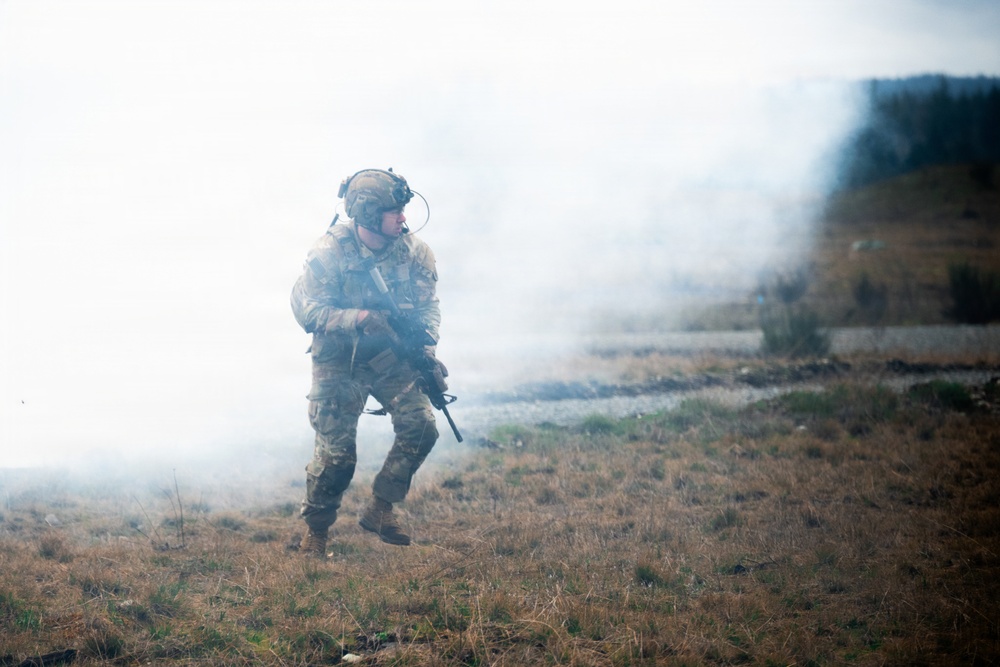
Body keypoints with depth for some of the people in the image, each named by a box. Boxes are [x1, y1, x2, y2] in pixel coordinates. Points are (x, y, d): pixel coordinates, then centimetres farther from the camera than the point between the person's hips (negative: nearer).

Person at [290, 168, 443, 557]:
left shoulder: (411, 250, -10)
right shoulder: (330, 253, -20)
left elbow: (428, 305, -4)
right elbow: (305, 309, -21)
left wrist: (426, 347, -21)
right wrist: (356, 317, -33)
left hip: (390, 354, 4)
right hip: (339, 360, -4)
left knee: (420, 426, -13)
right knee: (337, 451, -7)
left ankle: (380, 508, 5)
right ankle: (316, 530, 16)